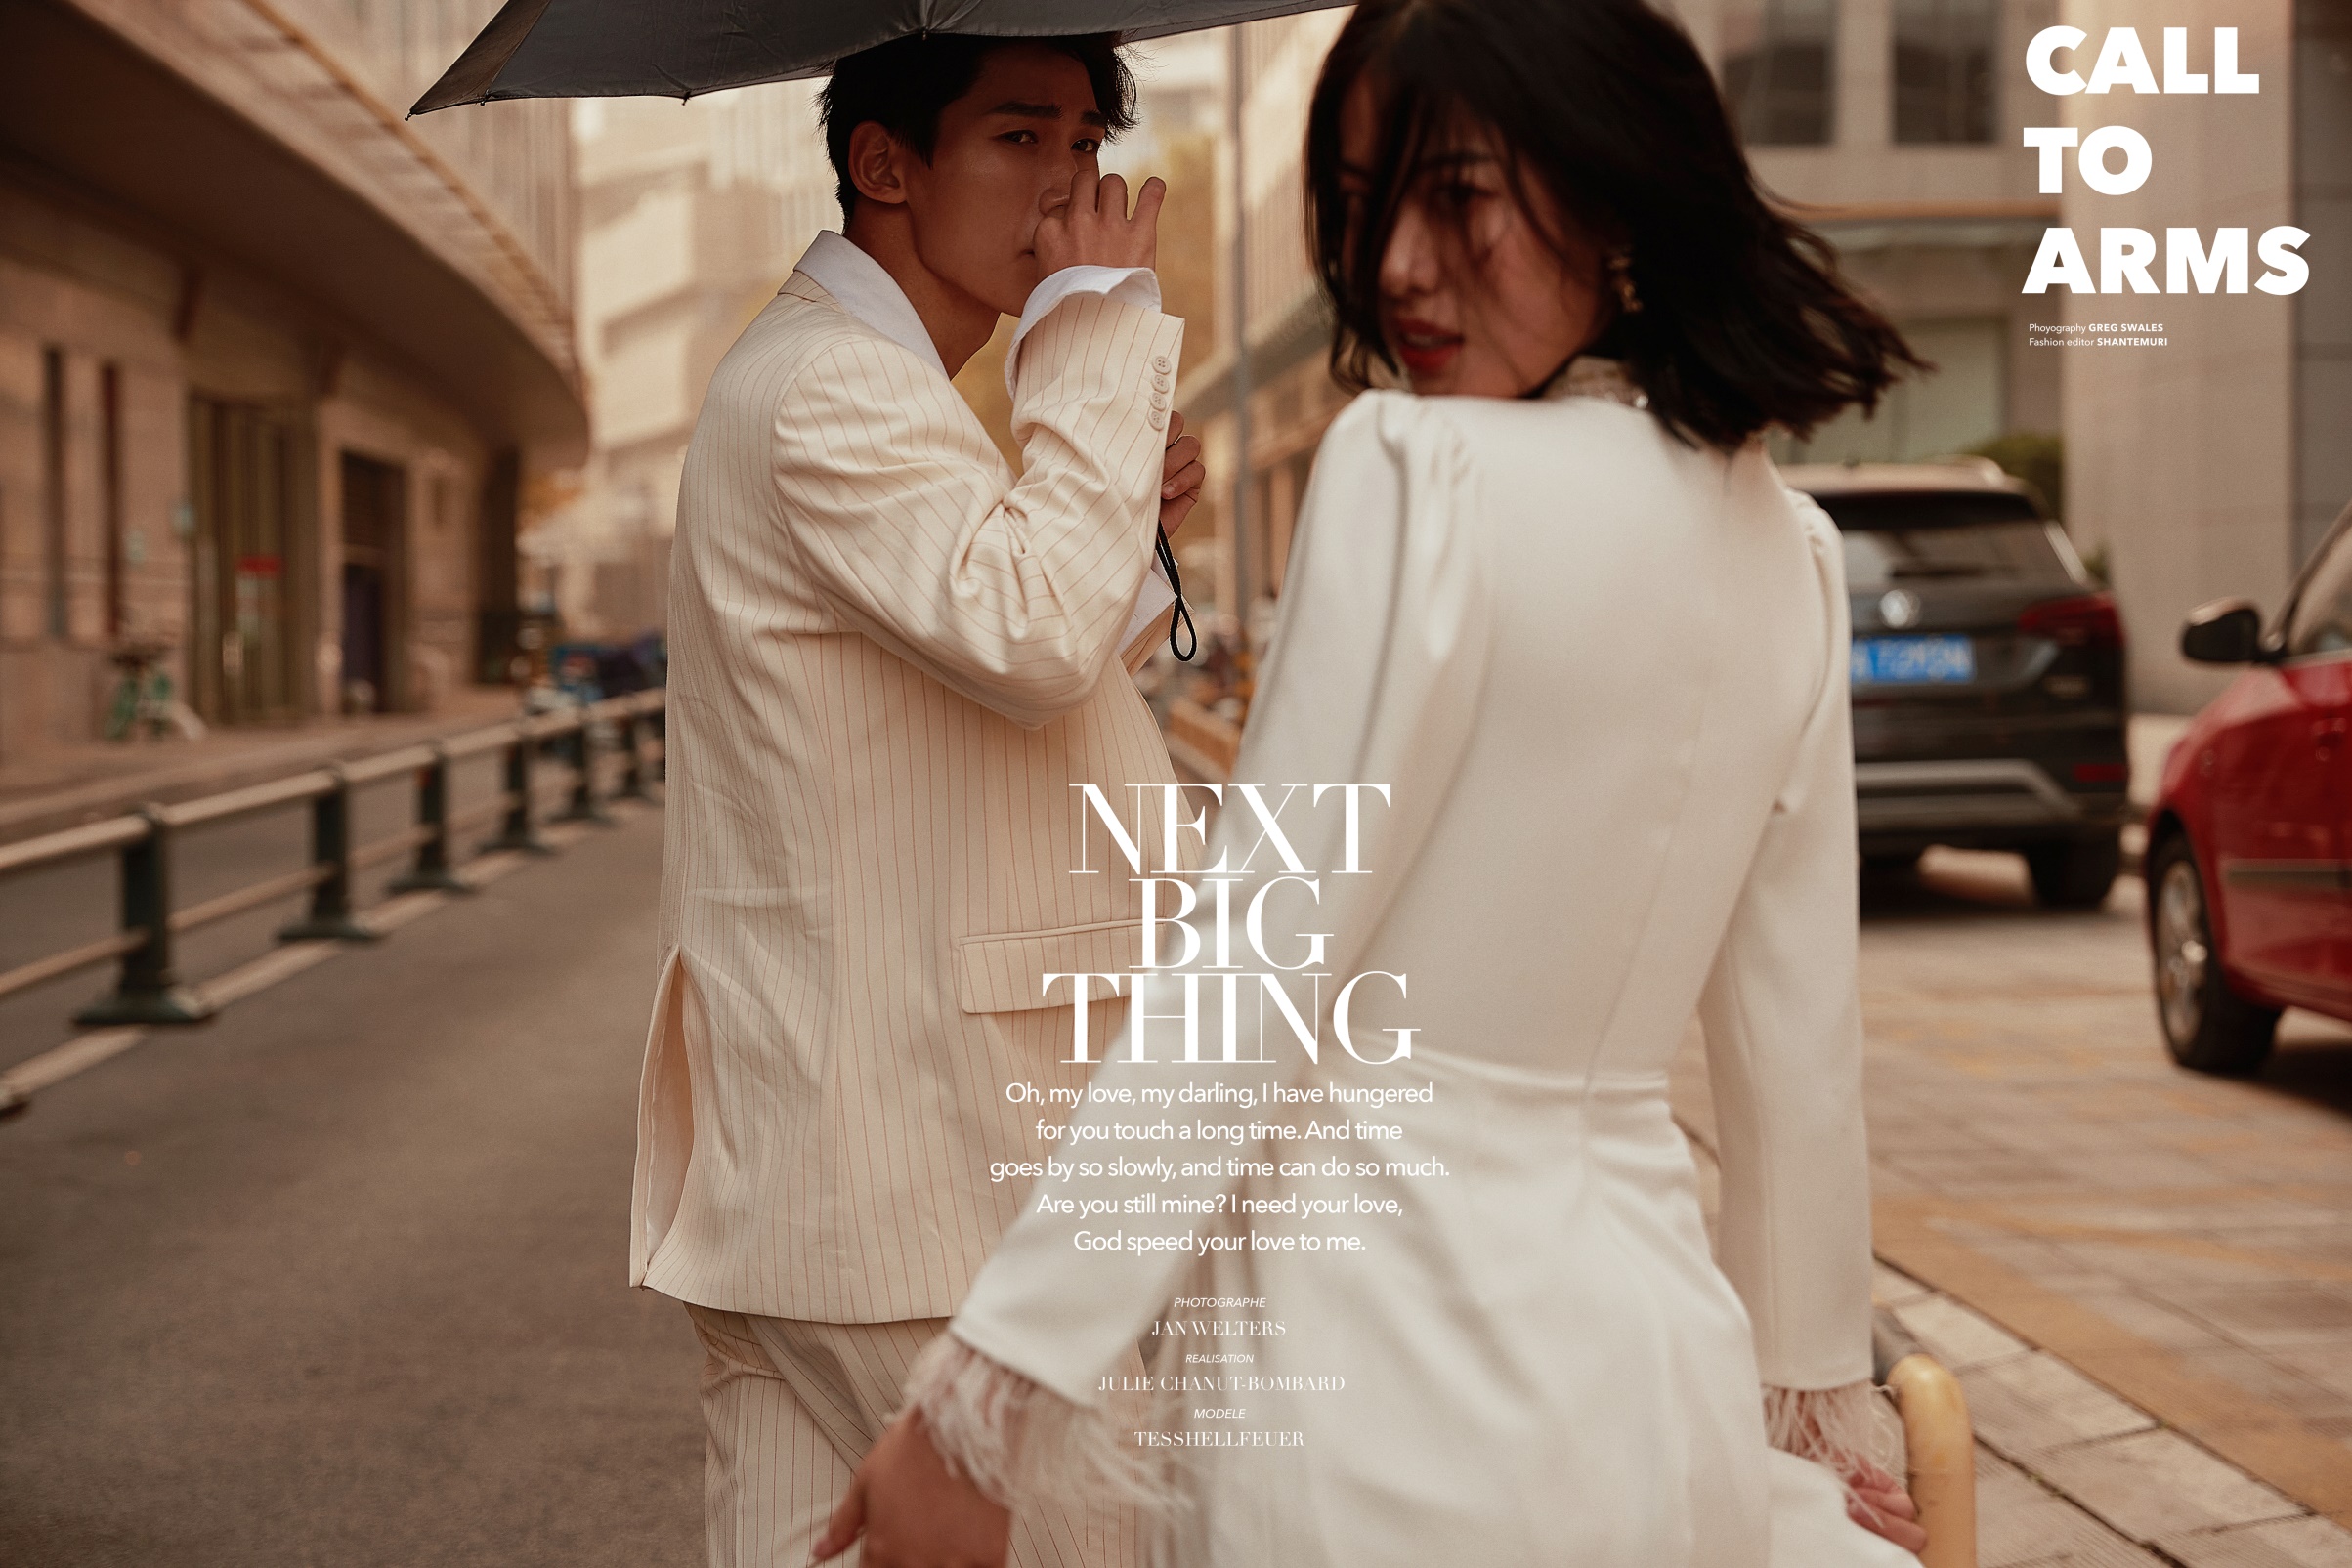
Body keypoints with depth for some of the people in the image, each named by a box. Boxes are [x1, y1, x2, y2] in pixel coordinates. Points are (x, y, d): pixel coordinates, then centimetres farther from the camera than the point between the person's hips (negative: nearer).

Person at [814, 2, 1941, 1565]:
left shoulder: (1423, 472, -15)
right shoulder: (1788, 554, 5)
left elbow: (1251, 977, -16)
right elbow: (1804, 1040, 11)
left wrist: (982, 1400, -12)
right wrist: (1818, 1392, 23)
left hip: (1381, 1380, -6)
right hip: (1658, 1398, 6)